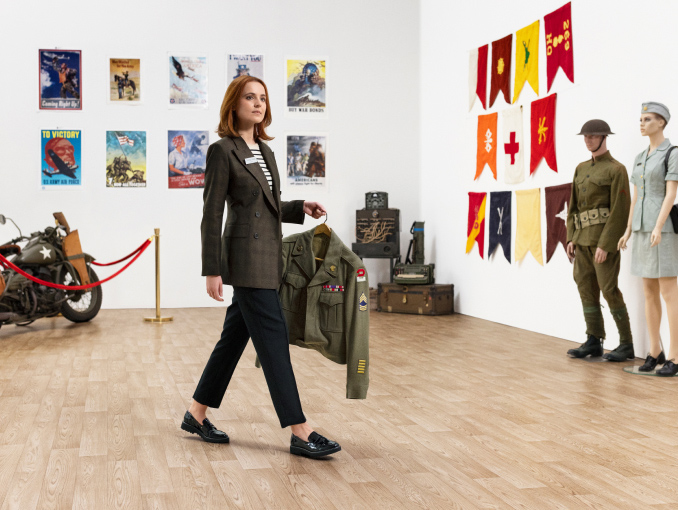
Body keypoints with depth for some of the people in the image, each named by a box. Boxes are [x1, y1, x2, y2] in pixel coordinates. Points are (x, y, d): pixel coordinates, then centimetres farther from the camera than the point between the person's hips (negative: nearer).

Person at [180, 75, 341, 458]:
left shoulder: (265, 150, 15)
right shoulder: (223, 151, -9)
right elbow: (212, 214, -11)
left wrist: (301, 209, 7)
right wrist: (212, 270, -13)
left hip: (268, 255, 9)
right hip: (245, 257, -9)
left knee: (235, 337, 14)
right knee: (274, 340, -8)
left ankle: (197, 415, 26)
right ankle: (300, 433, -3)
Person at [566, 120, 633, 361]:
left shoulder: (617, 170, -9)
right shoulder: (581, 169, 15)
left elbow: (620, 210, -15)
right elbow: (574, 206, 15)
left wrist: (605, 244, -21)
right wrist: (571, 238, 6)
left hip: (605, 235, -8)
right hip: (584, 236, 8)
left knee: (608, 289, -8)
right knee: (586, 288, 6)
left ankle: (627, 345, 1)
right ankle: (594, 342, 13)